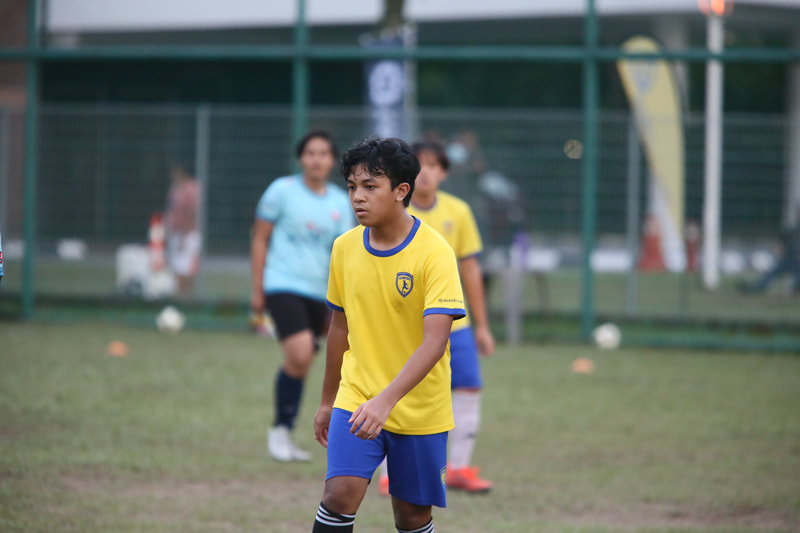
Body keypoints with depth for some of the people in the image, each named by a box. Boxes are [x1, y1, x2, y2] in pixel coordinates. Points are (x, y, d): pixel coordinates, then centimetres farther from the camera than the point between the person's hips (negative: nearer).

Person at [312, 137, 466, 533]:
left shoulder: (434, 252, -15)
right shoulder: (345, 248, 1)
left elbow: (434, 342, -22)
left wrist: (386, 400, -33)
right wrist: (328, 401, 20)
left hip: (419, 409, -3)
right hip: (356, 398, 3)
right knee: (340, 495, -16)